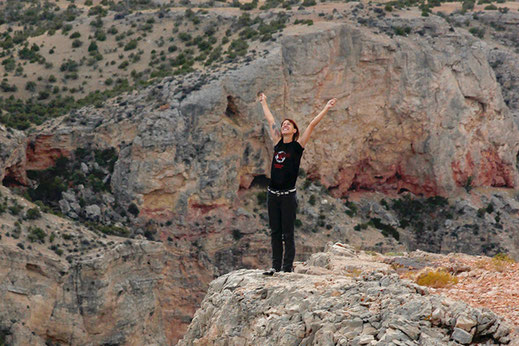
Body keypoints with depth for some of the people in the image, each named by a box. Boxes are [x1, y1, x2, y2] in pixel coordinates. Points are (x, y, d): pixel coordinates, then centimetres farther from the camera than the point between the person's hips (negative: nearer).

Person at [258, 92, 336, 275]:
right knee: (275, 232, 8)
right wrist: (263, 102, 33)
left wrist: (326, 108, -5)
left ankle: (288, 267, 4)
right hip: (273, 194, 5)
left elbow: (312, 125, -3)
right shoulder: (278, 143, 10)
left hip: (288, 195, -5)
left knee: (287, 233, -1)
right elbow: (270, 120, 21)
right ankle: (276, 265, 14)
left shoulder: (297, 146, -2)